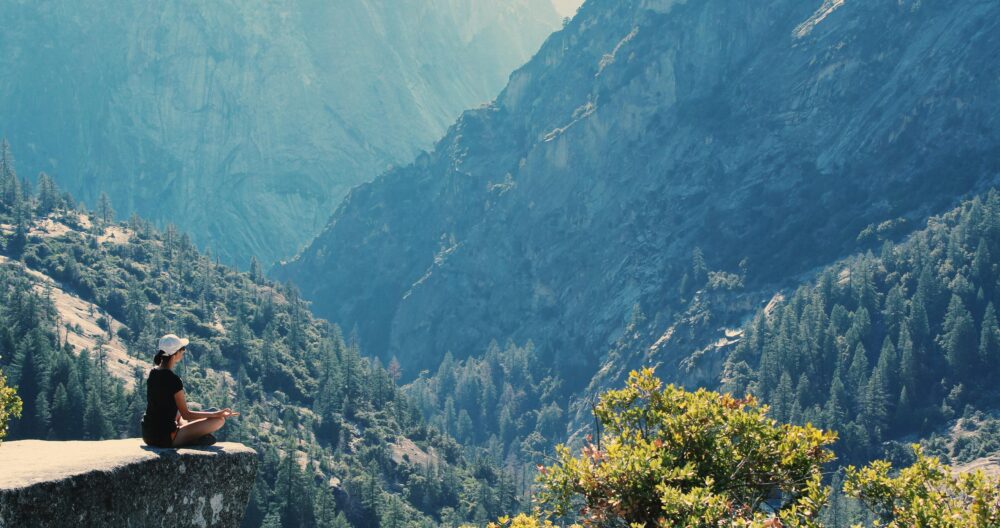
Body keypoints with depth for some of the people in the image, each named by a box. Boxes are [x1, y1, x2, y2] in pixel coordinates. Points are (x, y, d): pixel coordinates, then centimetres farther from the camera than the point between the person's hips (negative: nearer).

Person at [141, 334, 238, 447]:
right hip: (165, 439, -8)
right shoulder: (174, 380, -21)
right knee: (220, 420, -6)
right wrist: (216, 414, -11)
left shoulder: (153, 373, 3)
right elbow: (186, 415, -14)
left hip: (147, 436, 8)